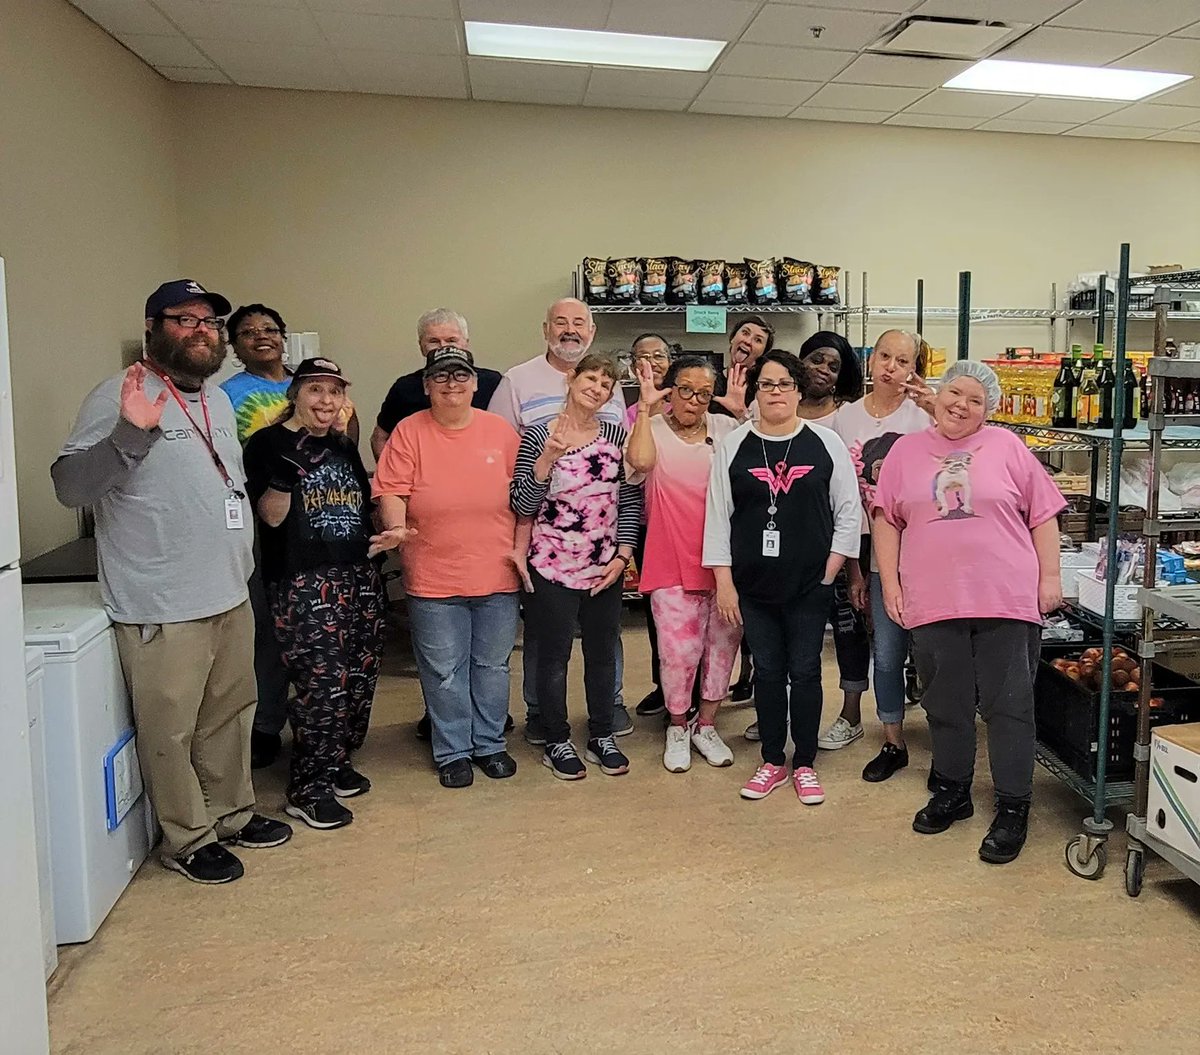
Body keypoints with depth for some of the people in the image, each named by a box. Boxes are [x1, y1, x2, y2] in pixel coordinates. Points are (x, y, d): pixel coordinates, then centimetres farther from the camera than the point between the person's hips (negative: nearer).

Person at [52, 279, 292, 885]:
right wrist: (130, 435, -34)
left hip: (231, 596, 8)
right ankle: (188, 839, 21)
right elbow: (69, 487, -20)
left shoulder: (219, 401, 13)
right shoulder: (119, 397, -12)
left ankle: (232, 814, 36)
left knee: (230, 715, 19)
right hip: (162, 608, -8)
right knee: (170, 730, 3)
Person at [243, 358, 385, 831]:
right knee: (323, 681, -11)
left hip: (359, 577, 7)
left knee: (360, 676, 9)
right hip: (303, 582, -7)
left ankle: (336, 763, 27)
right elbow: (272, 514, -12)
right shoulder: (268, 444, -3)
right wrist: (288, 467, -24)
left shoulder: (343, 447, 18)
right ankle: (308, 789, 2)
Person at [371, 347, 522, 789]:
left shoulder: (500, 430, 4)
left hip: (497, 575, 2)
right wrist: (396, 526, -25)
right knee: (444, 672, 7)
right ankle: (452, 752, 25)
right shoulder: (408, 432, -2)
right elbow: (391, 490, -6)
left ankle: (490, 743, 32)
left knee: (492, 665, 15)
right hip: (434, 579, -2)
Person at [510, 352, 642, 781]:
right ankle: (557, 742, 24)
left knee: (603, 652, 14)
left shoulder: (617, 436, 2)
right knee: (554, 656, 7)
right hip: (553, 567, -3)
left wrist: (622, 556, -3)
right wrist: (548, 457, -22)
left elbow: (630, 502, 5)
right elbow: (522, 505, -11)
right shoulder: (538, 435, -7)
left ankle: (602, 736, 30)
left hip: (606, 568, 4)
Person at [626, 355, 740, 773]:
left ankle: (706, 726, 30)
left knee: (723, 644, 11)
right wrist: (645, 406, -18)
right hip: (673, 562, -3)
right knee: (680, 649, -1)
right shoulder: (652, 427, -1)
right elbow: (640, 461, -23)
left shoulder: (726, 428, 9)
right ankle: (677, 728, 23)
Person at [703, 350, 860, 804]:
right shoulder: (733, 446, 1)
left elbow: (849, 512, 2)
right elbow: (717, 515, 0)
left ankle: (804, 764, 22)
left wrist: (830, 571, -4)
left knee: (805, 672, 7)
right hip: (753, 584, 1)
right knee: (767, 671, 10)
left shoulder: (825, 443, -1)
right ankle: (772, 762, 24)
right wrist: (723, 581, -4)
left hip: (810, 584, -1)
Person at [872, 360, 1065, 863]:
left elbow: (1043, 516, 5)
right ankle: (952, 793, 30)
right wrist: (891, 583, 1)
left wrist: (1049, 577, -1)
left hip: (1007, 600, -2)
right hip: (931, 603, 2)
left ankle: (1012, 810, 15)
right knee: (945, 705, 13)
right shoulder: (907, 450, 9)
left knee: (1008, 706, 3)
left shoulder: (1007, 447, 5)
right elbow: (885, 520, 8)